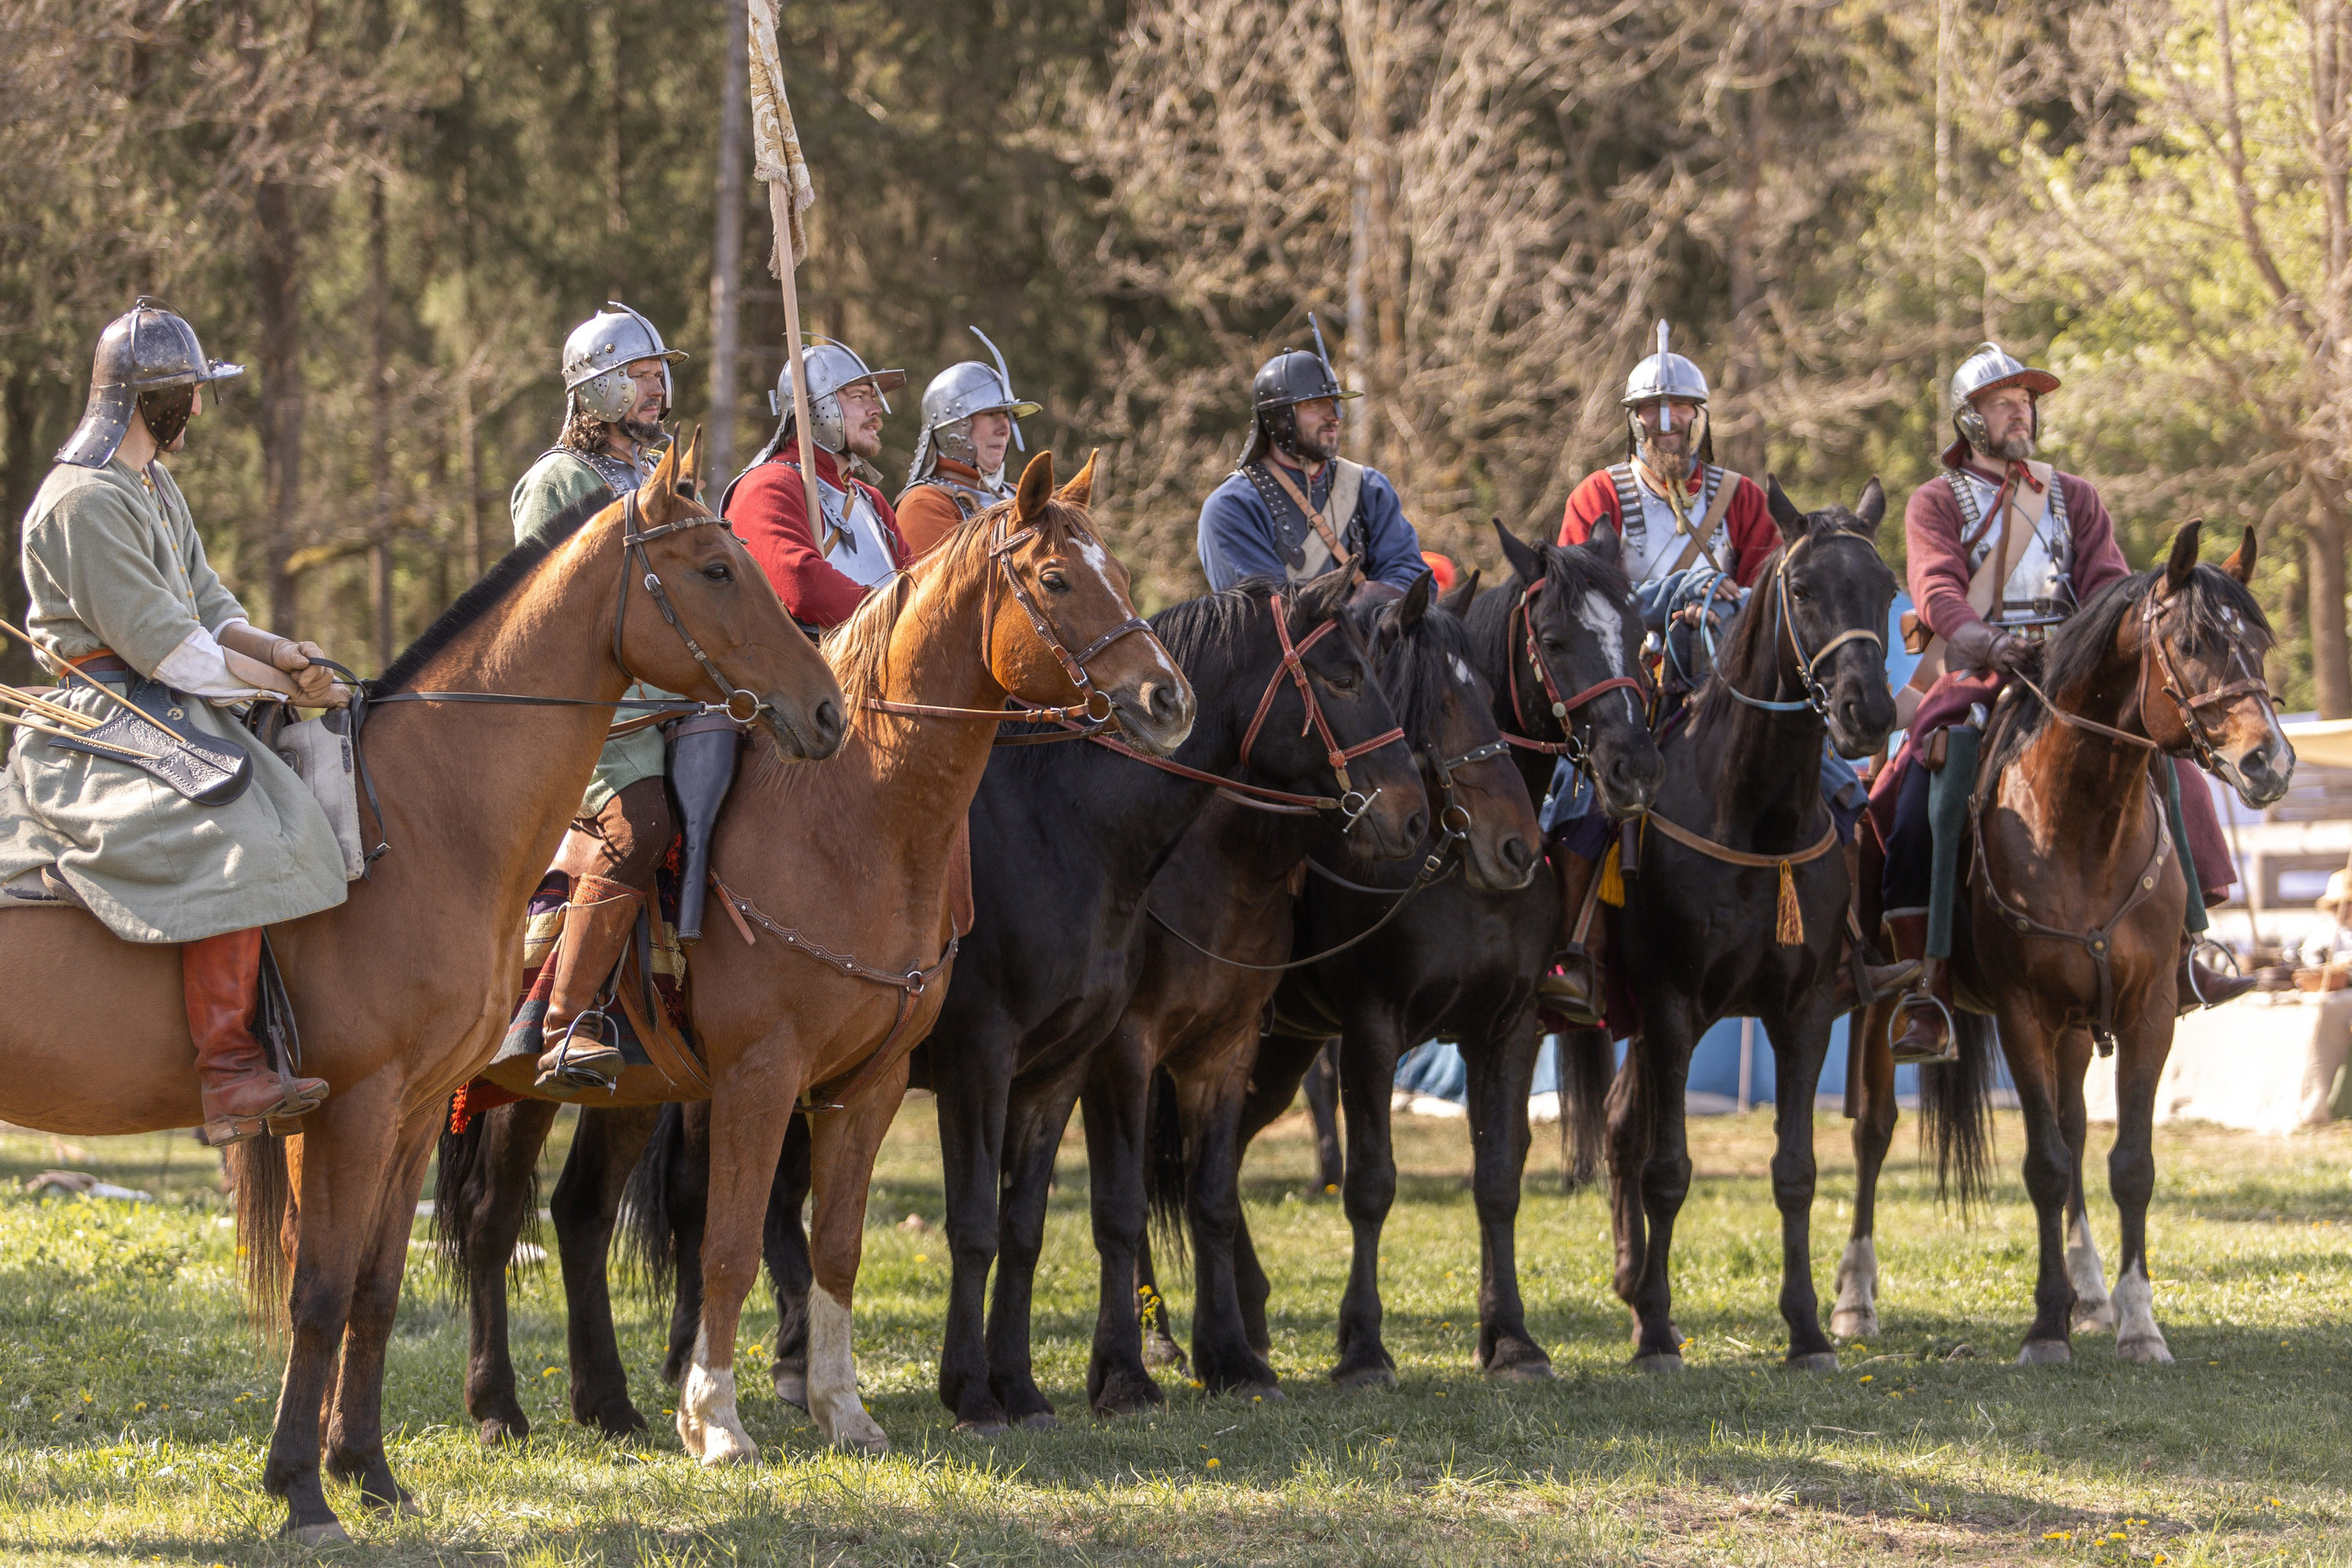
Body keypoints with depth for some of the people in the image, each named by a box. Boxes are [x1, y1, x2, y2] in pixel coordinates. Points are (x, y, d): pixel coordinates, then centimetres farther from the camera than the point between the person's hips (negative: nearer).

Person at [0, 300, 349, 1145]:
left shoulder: (157, 490, 19)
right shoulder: (84, 500, -15)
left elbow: (210, 609, 17)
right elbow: (158, 642, -18)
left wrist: (276, 649, -5)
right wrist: (287, 686, -13)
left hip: (162, 719, 11)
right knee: (231, 837, -29)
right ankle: (231, 1075, -35)